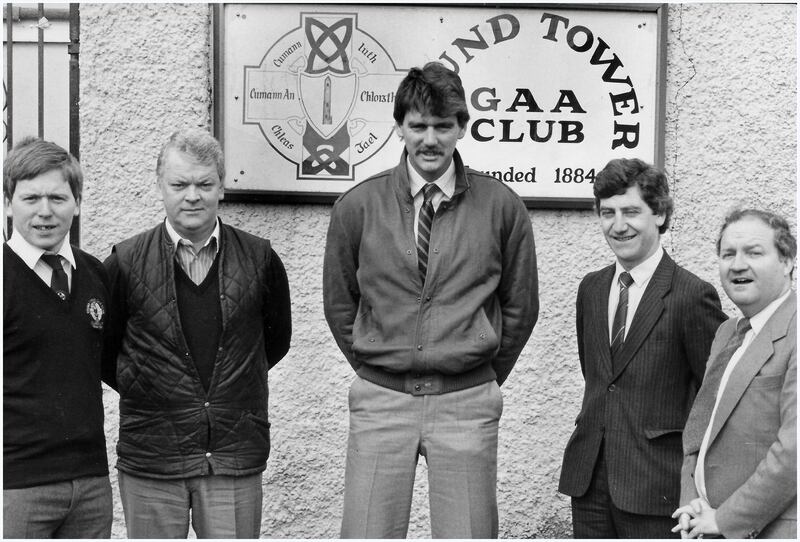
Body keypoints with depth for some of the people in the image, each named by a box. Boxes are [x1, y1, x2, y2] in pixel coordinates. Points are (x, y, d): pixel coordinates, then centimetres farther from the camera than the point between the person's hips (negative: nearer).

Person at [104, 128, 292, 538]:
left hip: (237, 457, 1)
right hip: (150, 456, 0)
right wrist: (139, 388, 3)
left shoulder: (259, 259, 1)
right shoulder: (126, 262, -2)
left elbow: (277, 340, 15)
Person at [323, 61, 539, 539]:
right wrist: (374, 370, 12)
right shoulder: (357, 207, 2)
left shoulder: (502, 207, 0)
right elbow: (339, 303, 12)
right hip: (380, 400, 1)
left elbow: (520, 307, 9)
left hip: (466, 403, 0)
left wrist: (484, 378, 11)